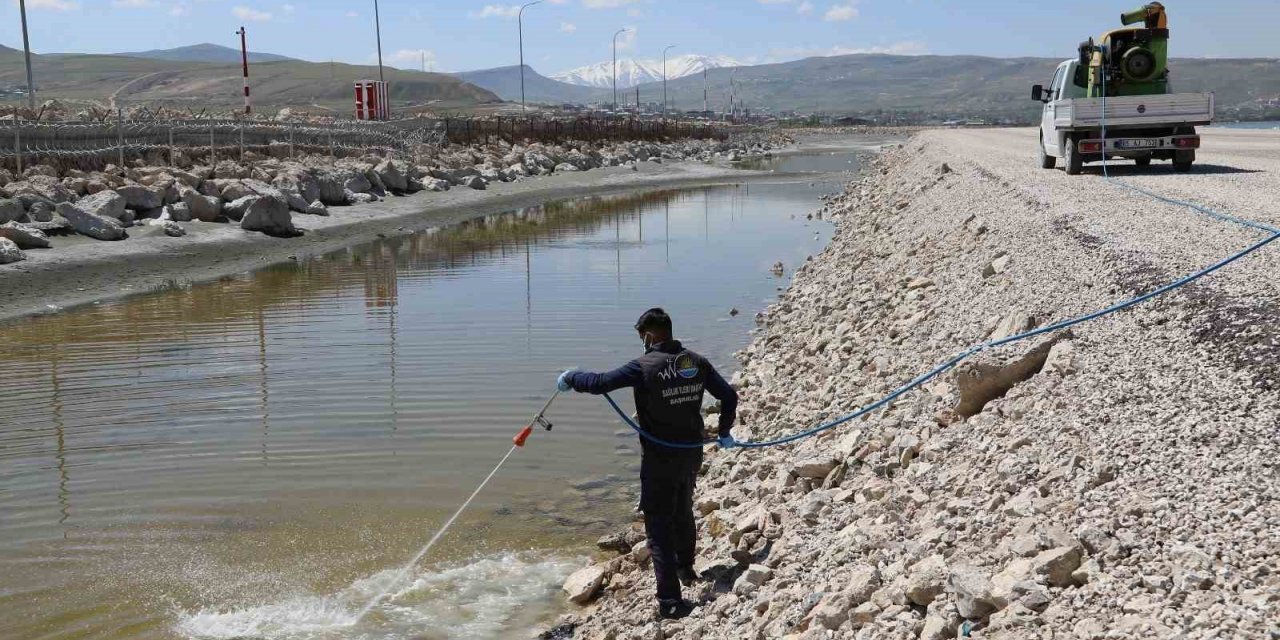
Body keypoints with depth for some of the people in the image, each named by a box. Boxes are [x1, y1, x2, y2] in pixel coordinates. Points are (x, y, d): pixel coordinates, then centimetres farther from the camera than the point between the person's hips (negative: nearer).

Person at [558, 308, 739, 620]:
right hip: (692, 453, 6)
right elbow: (729, 396, 5)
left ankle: (670, 599, -4)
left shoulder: (645, 366, -17)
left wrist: (570, 377, -2)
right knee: (684, 512, 27)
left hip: (660, 458, -6)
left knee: (659, 525, 0)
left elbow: (598, 383, -21)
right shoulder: (696, 362, 0)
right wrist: (725, 433, 20)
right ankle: (686, 569, 48)